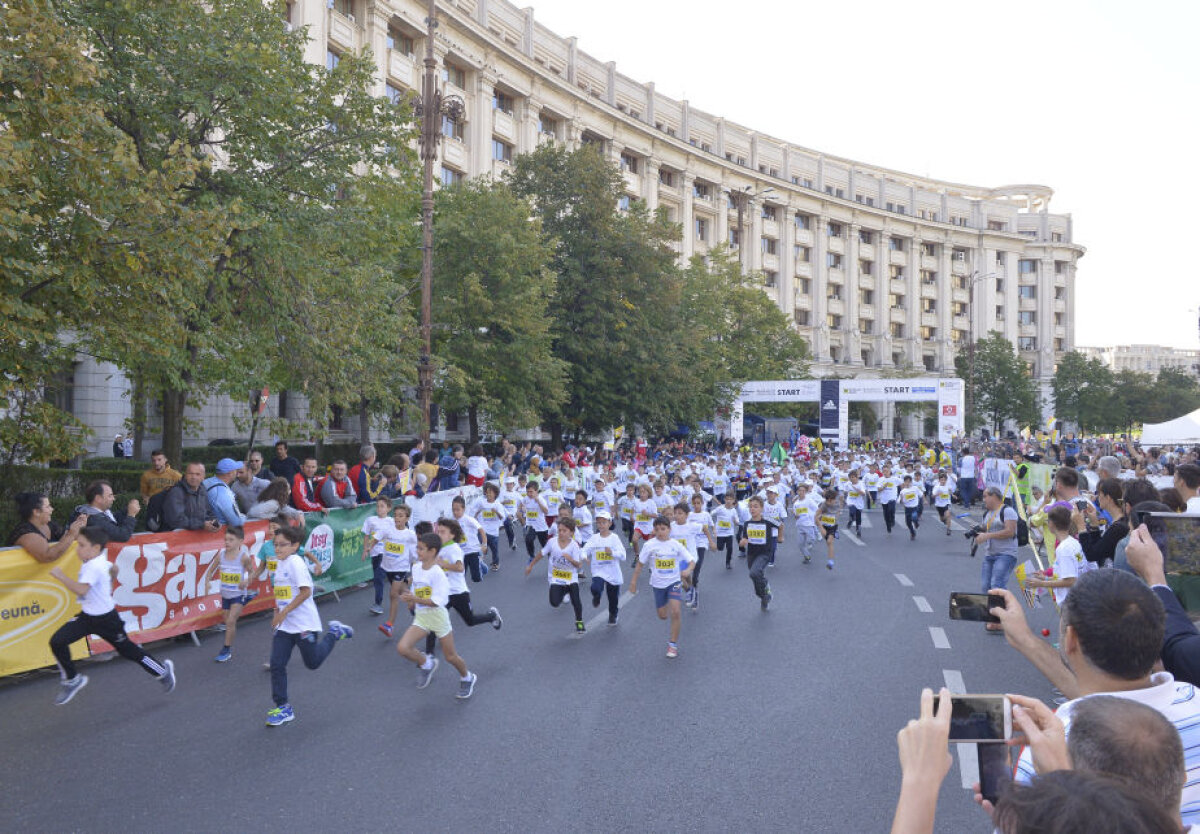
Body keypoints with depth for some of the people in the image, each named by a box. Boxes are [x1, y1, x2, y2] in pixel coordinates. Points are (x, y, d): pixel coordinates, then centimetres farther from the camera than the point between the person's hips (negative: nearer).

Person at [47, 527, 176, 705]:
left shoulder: (93, 568, -26)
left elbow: (81, 590, -42)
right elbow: (113, 568, 22)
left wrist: (60, 576, -35)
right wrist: (108, 586, 32)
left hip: (105, 619, -8)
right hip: (87, 615, 8)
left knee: (128, 650, 7)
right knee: (57, 641, -6)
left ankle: (163, 670, 27)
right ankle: (71, 680, 12)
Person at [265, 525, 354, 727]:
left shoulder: (295, 562, -18)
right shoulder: (280, 563, 9)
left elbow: (305, 591, -24)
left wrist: (283, 612, -21)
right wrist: (277, 613, 14)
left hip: (303, 624, -8)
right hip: (284, 626, 8)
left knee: (312, 662, 7)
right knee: (277, 665, 1)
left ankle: (334, 633, 28)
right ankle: (283, 708, 10)